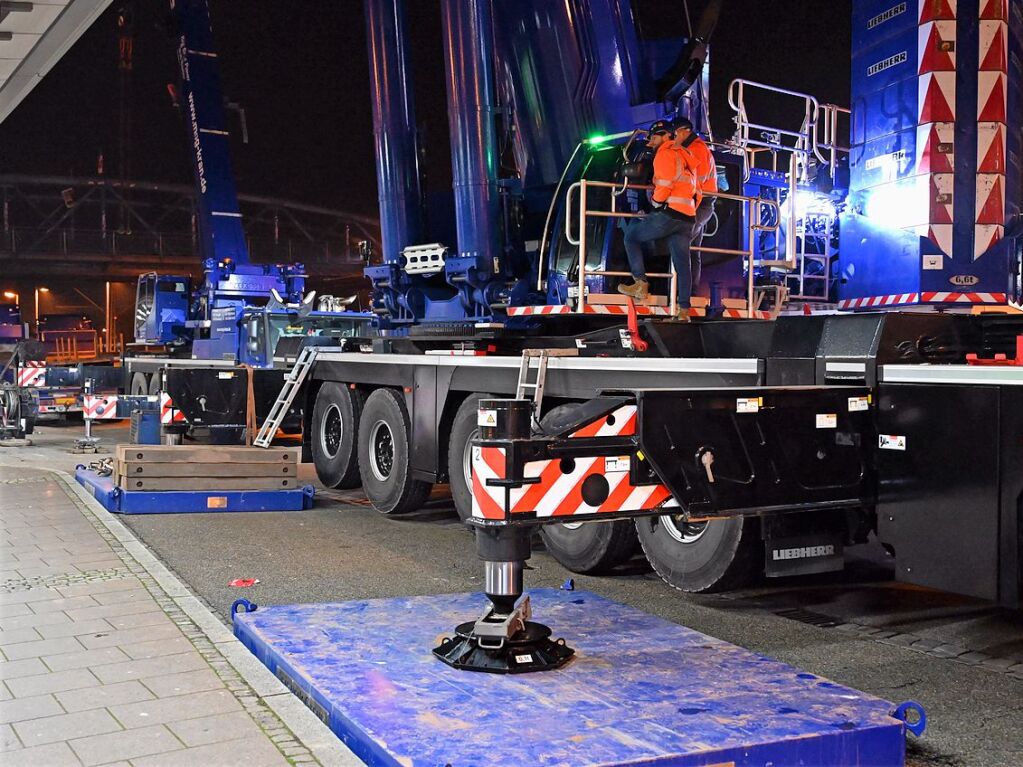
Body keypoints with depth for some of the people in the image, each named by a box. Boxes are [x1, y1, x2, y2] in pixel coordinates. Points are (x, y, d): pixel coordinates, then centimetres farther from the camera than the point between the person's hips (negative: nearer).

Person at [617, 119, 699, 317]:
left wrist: (655, 202, -2)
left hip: (668, 213, -8)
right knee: (682, 264, 5)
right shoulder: (686, 156, 25)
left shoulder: (665, 153, -3)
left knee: (631, 236, 9)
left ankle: (641, 283, -2)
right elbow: (695, 192, 25)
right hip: (688, 219, 8)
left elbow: (665, 183, -15)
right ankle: (684, 311, 2)